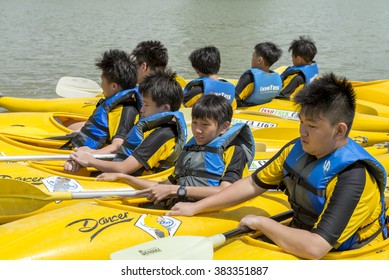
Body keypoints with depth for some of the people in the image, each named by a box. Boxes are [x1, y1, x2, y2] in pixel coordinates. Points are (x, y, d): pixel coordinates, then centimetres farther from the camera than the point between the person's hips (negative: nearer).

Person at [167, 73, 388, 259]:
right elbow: (253, 184, 9)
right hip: (300, 239, 7)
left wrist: (261, 222, -21)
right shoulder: (297, 149, -3)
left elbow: (315, 248, -34)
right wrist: (196, 207, 6)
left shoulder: (354, 177, -28)